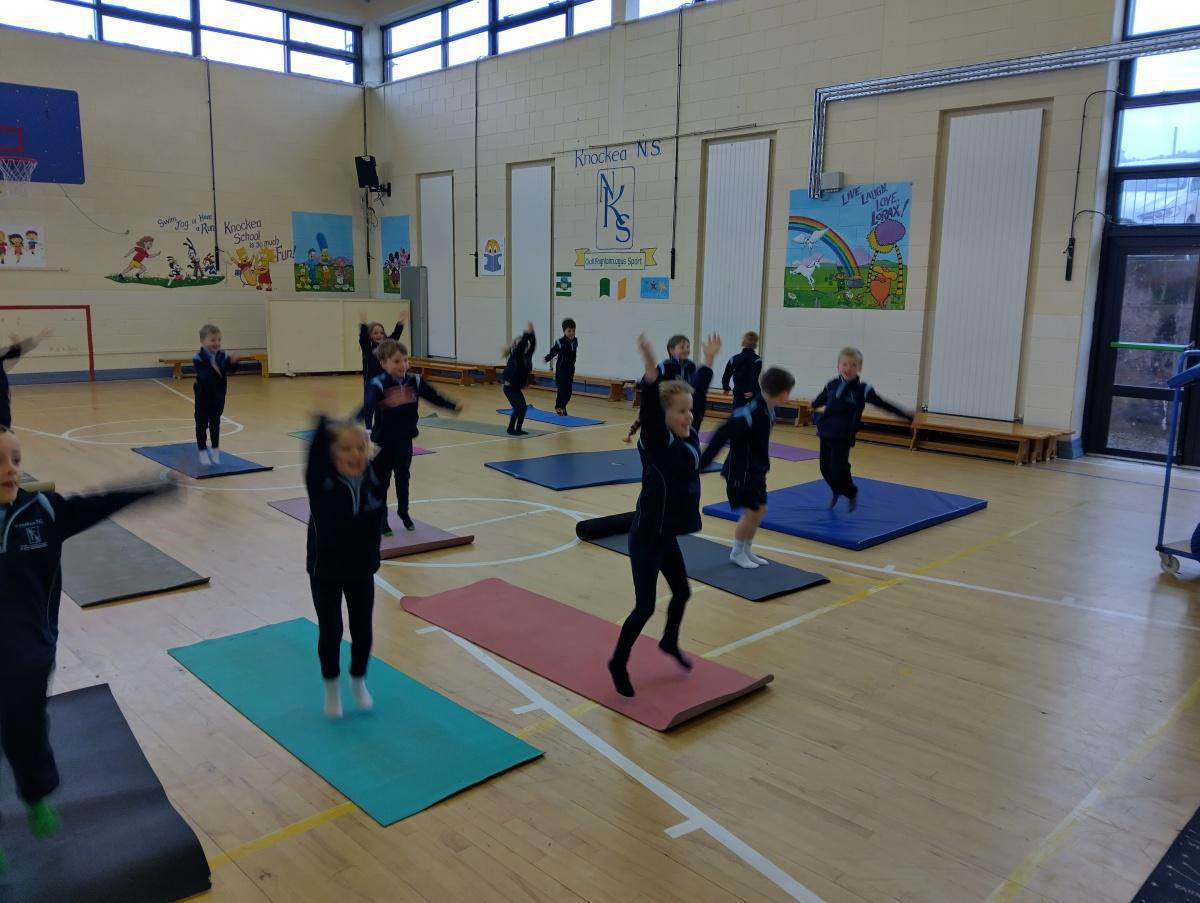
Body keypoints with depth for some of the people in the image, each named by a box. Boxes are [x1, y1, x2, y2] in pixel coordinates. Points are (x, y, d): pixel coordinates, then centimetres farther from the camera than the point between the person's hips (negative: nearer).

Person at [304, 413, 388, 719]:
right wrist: (322, 418, -49)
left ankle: (359, 681, 41)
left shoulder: (376, 477, -7)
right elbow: (315, 451, -38)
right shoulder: (320, 482, -24)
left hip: (362, 570, 3)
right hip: (325, 572, -3)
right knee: (330, 632, 10)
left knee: (362, 631, 14)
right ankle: (332, 687, 36)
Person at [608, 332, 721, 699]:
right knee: (645, 606, -4)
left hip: (666, 534, 9)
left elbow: (698, 392, 13)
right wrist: (651, 369, -53)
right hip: (646, 537, -8)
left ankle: (670, 643, 49)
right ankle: (619, 662, 17)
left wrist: (708, 360, 23)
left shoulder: (688, 435, 1)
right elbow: (649, 406, -38)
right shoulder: (656, 442, -20)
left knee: (682, 592, 23)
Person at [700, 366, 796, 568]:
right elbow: (721, 436, -27)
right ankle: (737, 553, 18)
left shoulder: (768, 410, -1)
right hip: (740, 471, -9)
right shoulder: (750, 413, -28)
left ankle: (747, 550, 28)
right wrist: (702, 464, -24)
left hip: (756, 469, 9)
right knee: (751, 511, -1)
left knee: (760, 509, 13)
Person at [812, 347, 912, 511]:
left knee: (838, 470, -11)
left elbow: (884, 404, -2)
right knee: (825, 468, 10)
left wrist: (906, 415, -1)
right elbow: (816, 403, 23)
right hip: (825, 435, 4)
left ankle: (852, 493, 17)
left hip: (843, 438, -4)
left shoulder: (863, 390, -7)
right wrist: (817, 418, 17)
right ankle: (837, 491, 39)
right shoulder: (831, 385, 4)